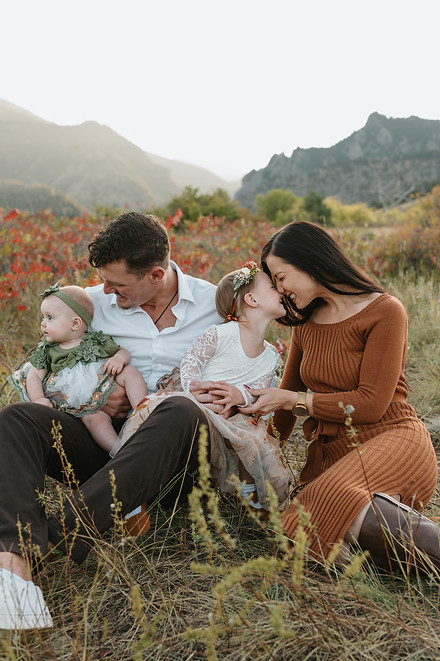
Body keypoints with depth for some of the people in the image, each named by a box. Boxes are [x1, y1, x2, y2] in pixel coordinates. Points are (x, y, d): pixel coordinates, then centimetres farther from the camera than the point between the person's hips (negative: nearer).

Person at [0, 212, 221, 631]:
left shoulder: (215, 305, 3)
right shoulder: (94, 302, 7)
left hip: (180, 455, -2)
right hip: (108, 439, 3)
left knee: (181, 413, -38)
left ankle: (62, 530, -42)